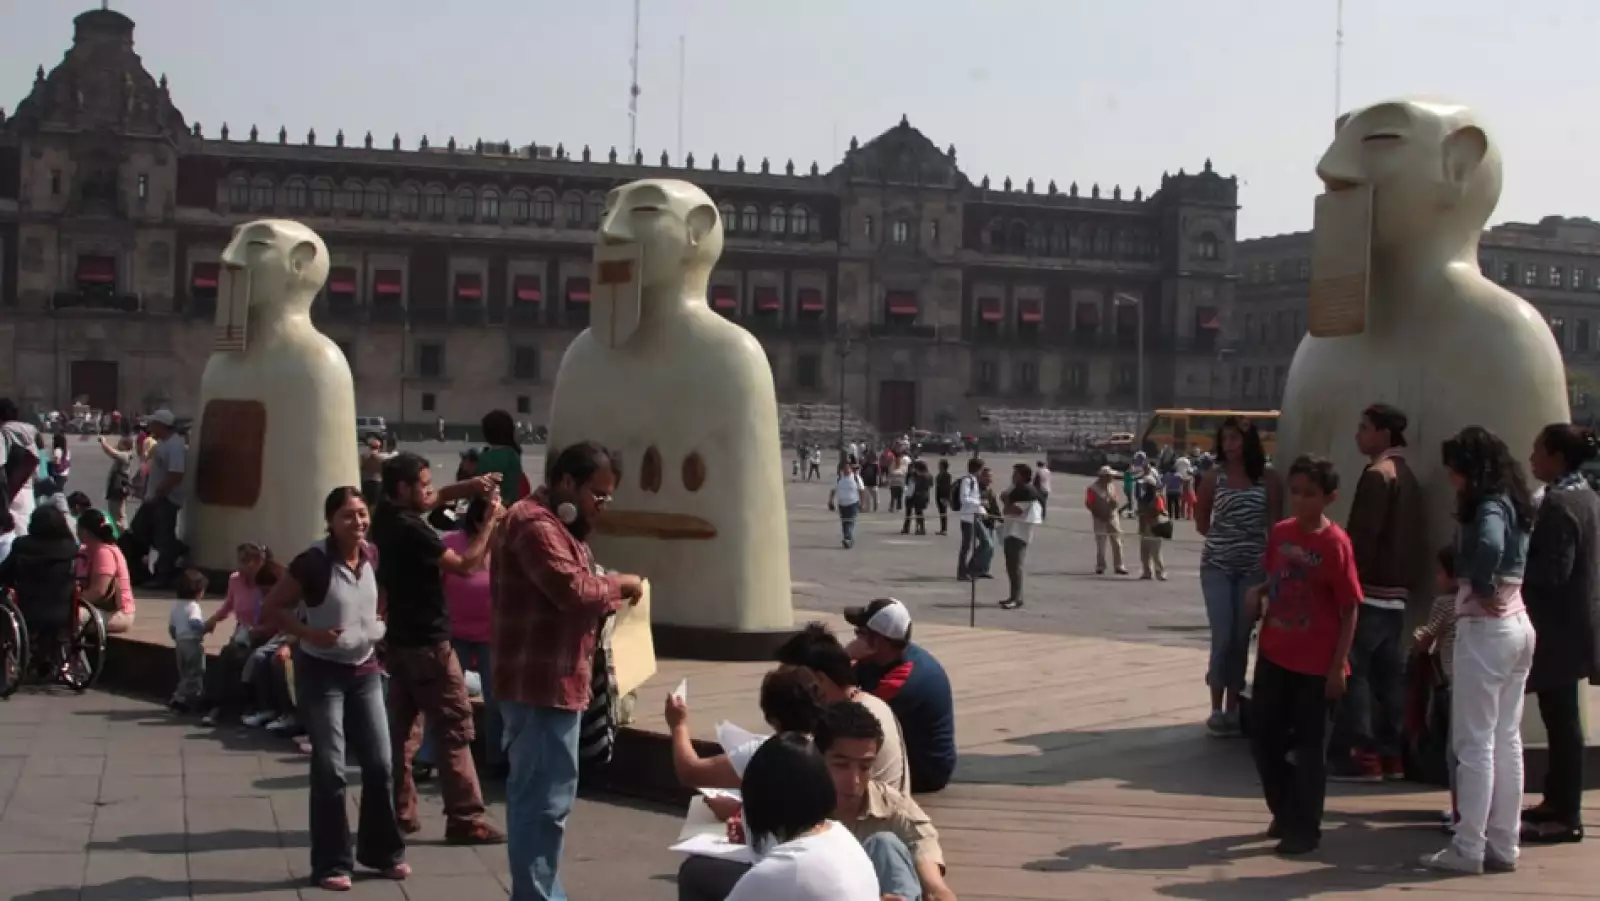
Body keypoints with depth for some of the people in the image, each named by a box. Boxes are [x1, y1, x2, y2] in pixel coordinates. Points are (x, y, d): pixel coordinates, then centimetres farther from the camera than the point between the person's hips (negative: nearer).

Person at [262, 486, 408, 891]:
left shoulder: (373, 557, 0)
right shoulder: (313, 562, -16)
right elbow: (273, 607, -11)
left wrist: (378, 627, 3)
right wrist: (310, 633, -23)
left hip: (365, 671, 5)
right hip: (322, 672, -5)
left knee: (380, 764, 7)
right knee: (330, 770, -2)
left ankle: (383, 851, 24)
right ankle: (332, 864, 9)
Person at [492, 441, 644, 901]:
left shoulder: (558, 526, 20)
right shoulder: (535, 525, -15)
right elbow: (573, 590, -25)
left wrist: (609, 590, 6)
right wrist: (618, 584, -9)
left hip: (547, 682, 11)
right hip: (543, 683, -11)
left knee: (534, 796, 16)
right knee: (545, 800, -10)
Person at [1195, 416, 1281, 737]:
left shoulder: (1268, 480, 0)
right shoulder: (1214, 477, -1)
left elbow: (1274, 523, 4)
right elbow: (1201, 523, 9)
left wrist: (1269, 555, -3)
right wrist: (1224, 540, 5)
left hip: (1253, 568, 1)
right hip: (1217, 567, -1)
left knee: (1241, 638, 5)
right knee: (1223, 636, -8)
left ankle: (1233, 708, 13)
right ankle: (1217, 709, 0)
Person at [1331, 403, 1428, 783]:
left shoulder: (1377, 475, -13)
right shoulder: (1408, 478, 16)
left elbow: (1362, 537, -18)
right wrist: (1406, 580, 20)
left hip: (1369, 591, -9)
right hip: (1396, 593, 9)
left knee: (1354, 672, -5)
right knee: (1389, 674, 11)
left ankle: (1359, 755, -6)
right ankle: (1390, 754, 14)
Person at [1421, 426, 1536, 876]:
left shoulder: (1488, 505, -16)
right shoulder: (1512, 503, 12)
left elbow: (1490, 545, -35)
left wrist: (1481, 589, -21)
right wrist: (1488, 587, 3)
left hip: (1486, 628, -9)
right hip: (1518, 625, 9)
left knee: (1474, 743, -3)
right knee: (1507, 741, 12)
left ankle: (1468, 849, 2)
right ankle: (1503, 846, 17)